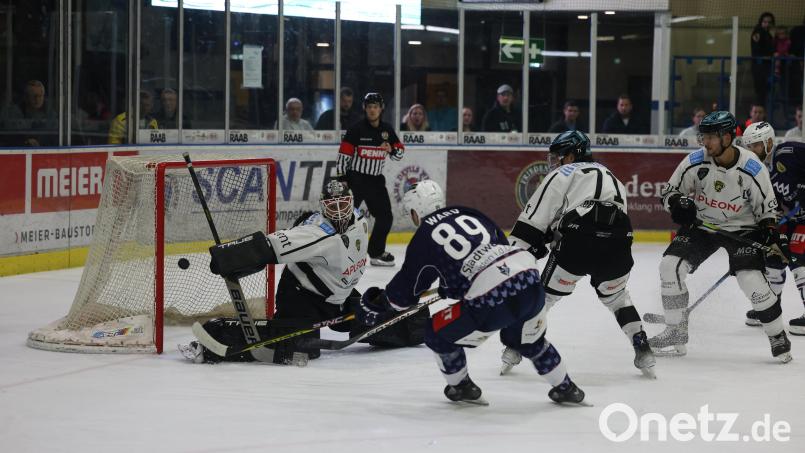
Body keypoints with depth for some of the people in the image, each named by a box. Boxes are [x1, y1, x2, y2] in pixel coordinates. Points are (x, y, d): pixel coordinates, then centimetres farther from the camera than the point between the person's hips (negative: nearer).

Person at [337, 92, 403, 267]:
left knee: (385, 216, 9)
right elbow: (344, 154, -11)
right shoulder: (357, 129, -10)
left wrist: (392, 150, -13)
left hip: (375, 179, 6)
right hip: (355, 177, -6)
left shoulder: (387, 130, 6)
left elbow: (400, 152, 10)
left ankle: (377, 252, 22)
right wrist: (341, 177, -15)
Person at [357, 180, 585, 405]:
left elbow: (404, 291, 16)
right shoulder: (469, 214, 22)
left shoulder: (423, 240, 7)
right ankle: (565, 388, 39)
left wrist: (376, 305, 36)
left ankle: (462, 387, 27)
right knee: (529, 340, 33)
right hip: (530, 280, 6)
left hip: (492, 301, -6)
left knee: (437, 333, 16)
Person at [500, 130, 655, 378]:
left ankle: (514, 348, 10)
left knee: (544, 293, 12)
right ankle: (643, 351, 17)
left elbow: (535, 217, 8)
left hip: (577, 242, -5)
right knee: (616, 296, 29)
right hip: (618, 244, 5)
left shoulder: (563, 174, 16)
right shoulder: (613, 179, 35)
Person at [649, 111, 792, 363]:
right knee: (670, 265, -11)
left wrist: (775, 238, -20)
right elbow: (670, 191, -4)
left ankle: (778, 337, 5)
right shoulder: (695, 162, -16)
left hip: (742, 229, -3)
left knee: (752, 280, -18)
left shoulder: (753, 169, -20)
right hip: (702, 225, 3)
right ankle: (675, 334, 3)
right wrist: (679, 204, -25)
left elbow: (767, 209, -7)